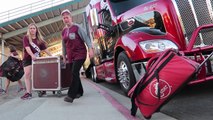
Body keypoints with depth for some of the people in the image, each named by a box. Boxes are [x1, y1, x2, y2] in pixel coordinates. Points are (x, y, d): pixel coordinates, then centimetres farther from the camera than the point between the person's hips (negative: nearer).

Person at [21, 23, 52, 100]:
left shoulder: (39, 39, 7)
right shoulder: (26, 38, -2)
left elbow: (45, 49, 5)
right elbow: (27, 47, -18)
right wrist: (32, 55, -34)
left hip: (37, 58, 2)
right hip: (27, 58, -2)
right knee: (27, 75, -10)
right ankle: (28, 92, -11)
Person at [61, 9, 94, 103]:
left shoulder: (77, 27, -5)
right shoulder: (63, 31, 12)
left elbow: (86, 38, -10)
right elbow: (64, 45, 19)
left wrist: (90, 49, -22)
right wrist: (64, 56, 20)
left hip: (80, 54, -6)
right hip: (70, 56, 7)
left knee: (74, 73, -18)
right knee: (74, 74, 9)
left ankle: (71, 95, -20)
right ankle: (79, 91, 25)